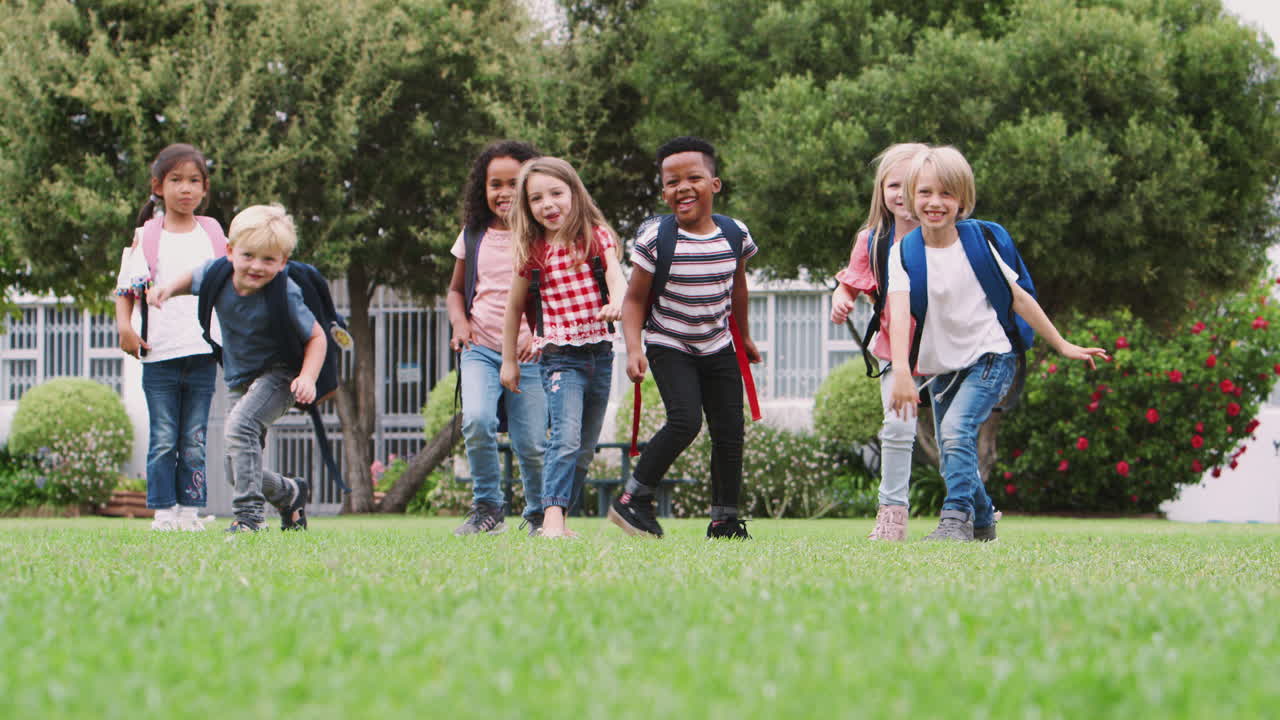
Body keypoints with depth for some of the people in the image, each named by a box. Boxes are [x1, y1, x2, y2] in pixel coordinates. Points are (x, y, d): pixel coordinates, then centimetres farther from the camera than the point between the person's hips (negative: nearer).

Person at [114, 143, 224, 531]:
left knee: (194, 441, 4)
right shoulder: (146, 237, 4)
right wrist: (124, 325, -10)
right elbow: (126, 287, 5)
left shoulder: (214, 234, 11)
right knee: (163, 439, -3)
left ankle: (190, 510, 8)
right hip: (159, 354, -2)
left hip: (203, 352, 2)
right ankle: (164, 510, 3)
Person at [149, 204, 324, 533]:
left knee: (240, 426, -32)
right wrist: (168, 289, -9)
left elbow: (316, 336, -13)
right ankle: (291, 493, 37)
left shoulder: (285, 294, -25)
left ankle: (249, 514, -29)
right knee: (237, 469, 8)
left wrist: (308, 377, -27)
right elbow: (193, 279, 11)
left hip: (278, 375, -6)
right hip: (240, 382, 6)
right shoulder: (218, 273, -14)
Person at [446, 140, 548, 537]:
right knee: (477, 421, -24)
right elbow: (456, 288, 22)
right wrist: (459, 322, 2)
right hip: (481, 350, 2)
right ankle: (487, 508, -7)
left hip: (529, 355, -2)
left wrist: (541, 333, -15)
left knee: (532, 444, -3)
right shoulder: (474, 235, 9)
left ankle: (540, 514, 24)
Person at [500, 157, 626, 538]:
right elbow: (514, 306, 11)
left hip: (600, 353, 3)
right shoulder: (534, 252, 0)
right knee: (566, 437, -21)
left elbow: (616, 276, -15)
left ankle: (558, 520, 17)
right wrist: (508, 360, 13)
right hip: (560, 357, -3)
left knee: (585, 449, 8)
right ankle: (552, 516, -28)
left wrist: (616, 301, -38)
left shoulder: (597, 238, 1)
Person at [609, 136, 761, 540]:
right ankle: (633, 499, -8)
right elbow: (635, 299, -8)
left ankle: (725, 519, 13)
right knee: (685, 420, -22)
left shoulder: (735, 235, -3)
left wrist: (744, 336, 27)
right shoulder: (656, 239, -14)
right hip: (670, 348, -4)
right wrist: (634, 350, -21)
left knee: (729, 431, 0)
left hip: (718, 350, 4)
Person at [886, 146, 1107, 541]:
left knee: (955, 428, -25)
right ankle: (983, 521, 31)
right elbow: (899, 312, -22)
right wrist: (901, 371, -37)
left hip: (989, 358, -3)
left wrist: (1062, 345, 9)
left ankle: (957, 516, -25)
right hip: (941, 367, 3)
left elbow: (1018, 298, 5)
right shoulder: (905, 252, -8)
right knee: (951, 452, 9)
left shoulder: (980, 241, -7)